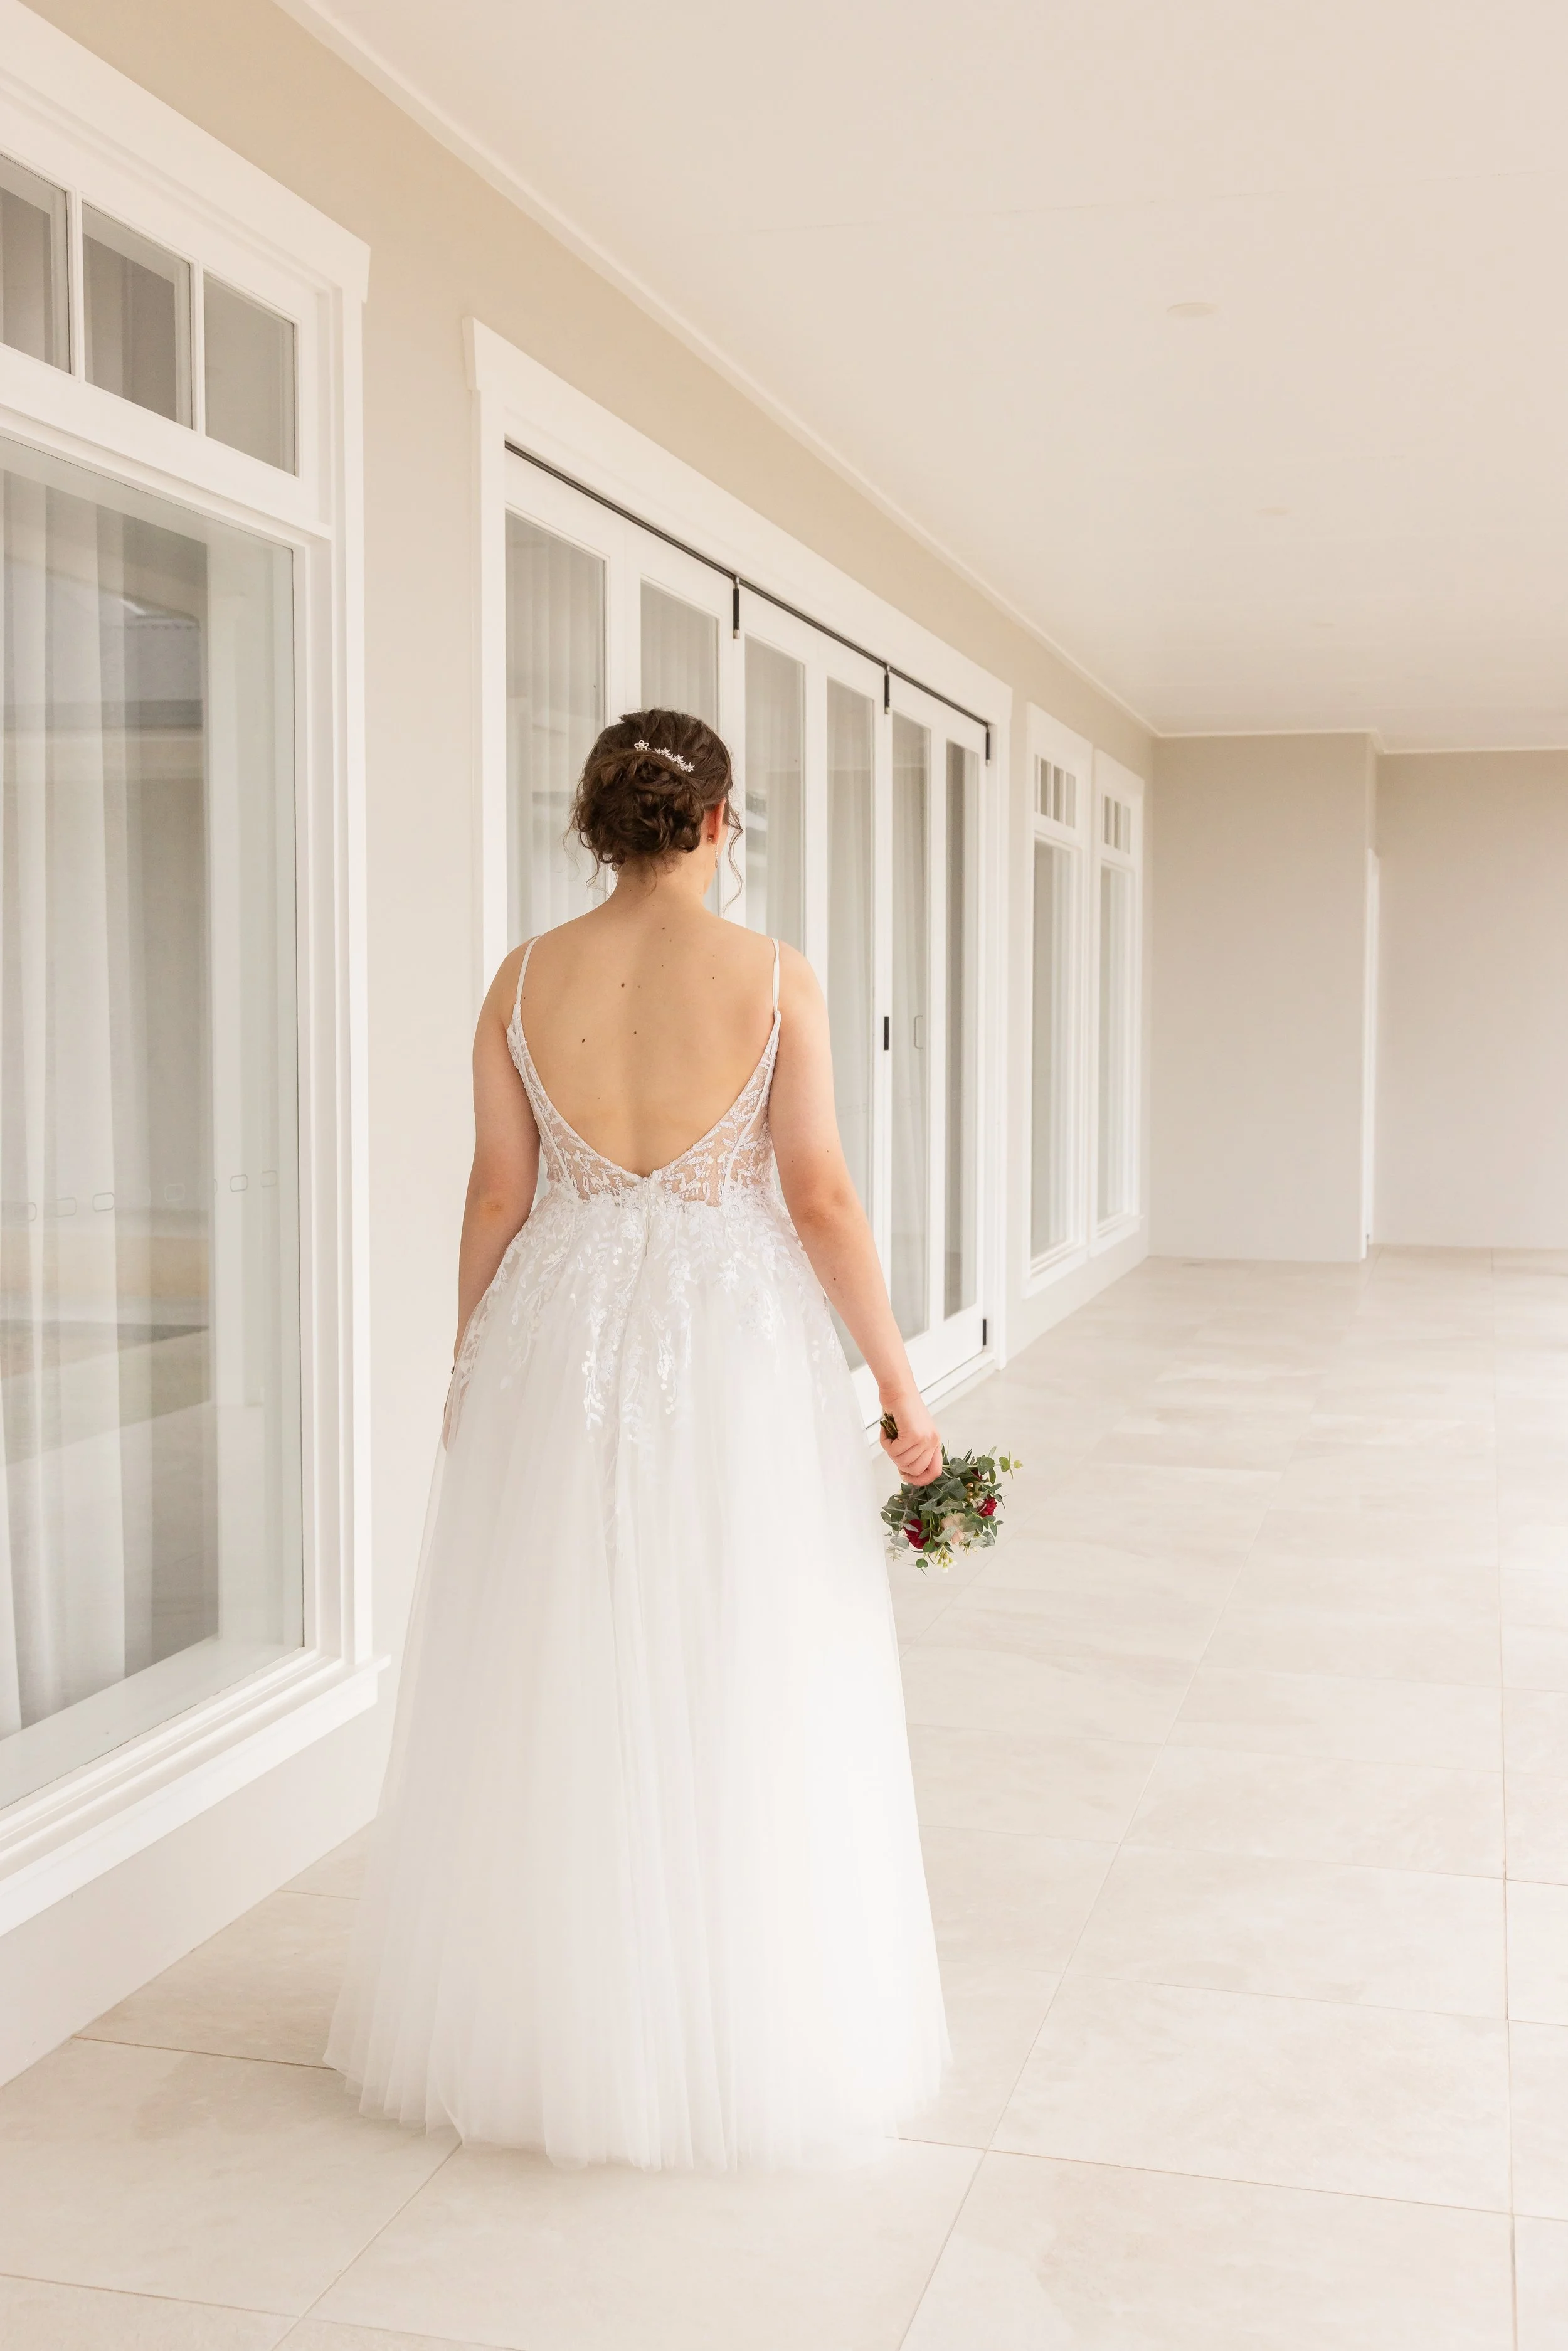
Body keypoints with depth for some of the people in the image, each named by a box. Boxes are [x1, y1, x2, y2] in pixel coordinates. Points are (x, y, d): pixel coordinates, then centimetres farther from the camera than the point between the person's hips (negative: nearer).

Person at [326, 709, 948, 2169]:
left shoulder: (526, 979, -1)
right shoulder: (774, 976, -8)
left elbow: (498, 1191, 2)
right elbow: (820, 1196, -9)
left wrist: (469, 1370, 14)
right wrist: (899, 1389, -2)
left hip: (561, 1343, 3)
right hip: (733, 1347, -2)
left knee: (553, 1682, 14)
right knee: (737, 1691, 9)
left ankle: (541, 2015, 28)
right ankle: (741, 2031, 21)